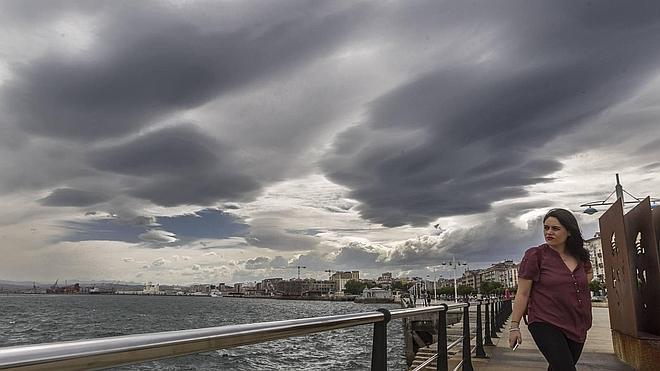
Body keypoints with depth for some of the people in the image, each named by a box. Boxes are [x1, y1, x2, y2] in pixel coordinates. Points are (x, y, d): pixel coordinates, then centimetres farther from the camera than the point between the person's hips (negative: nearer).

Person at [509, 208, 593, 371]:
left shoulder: (580, 256, 6)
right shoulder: (535, 255, -9)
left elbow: (589, 273, 31)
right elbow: (522, 294, -7)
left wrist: (572, 288, 10)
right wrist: (514, 326, -9)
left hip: (577, 326, 6)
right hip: (546, 325, -5)